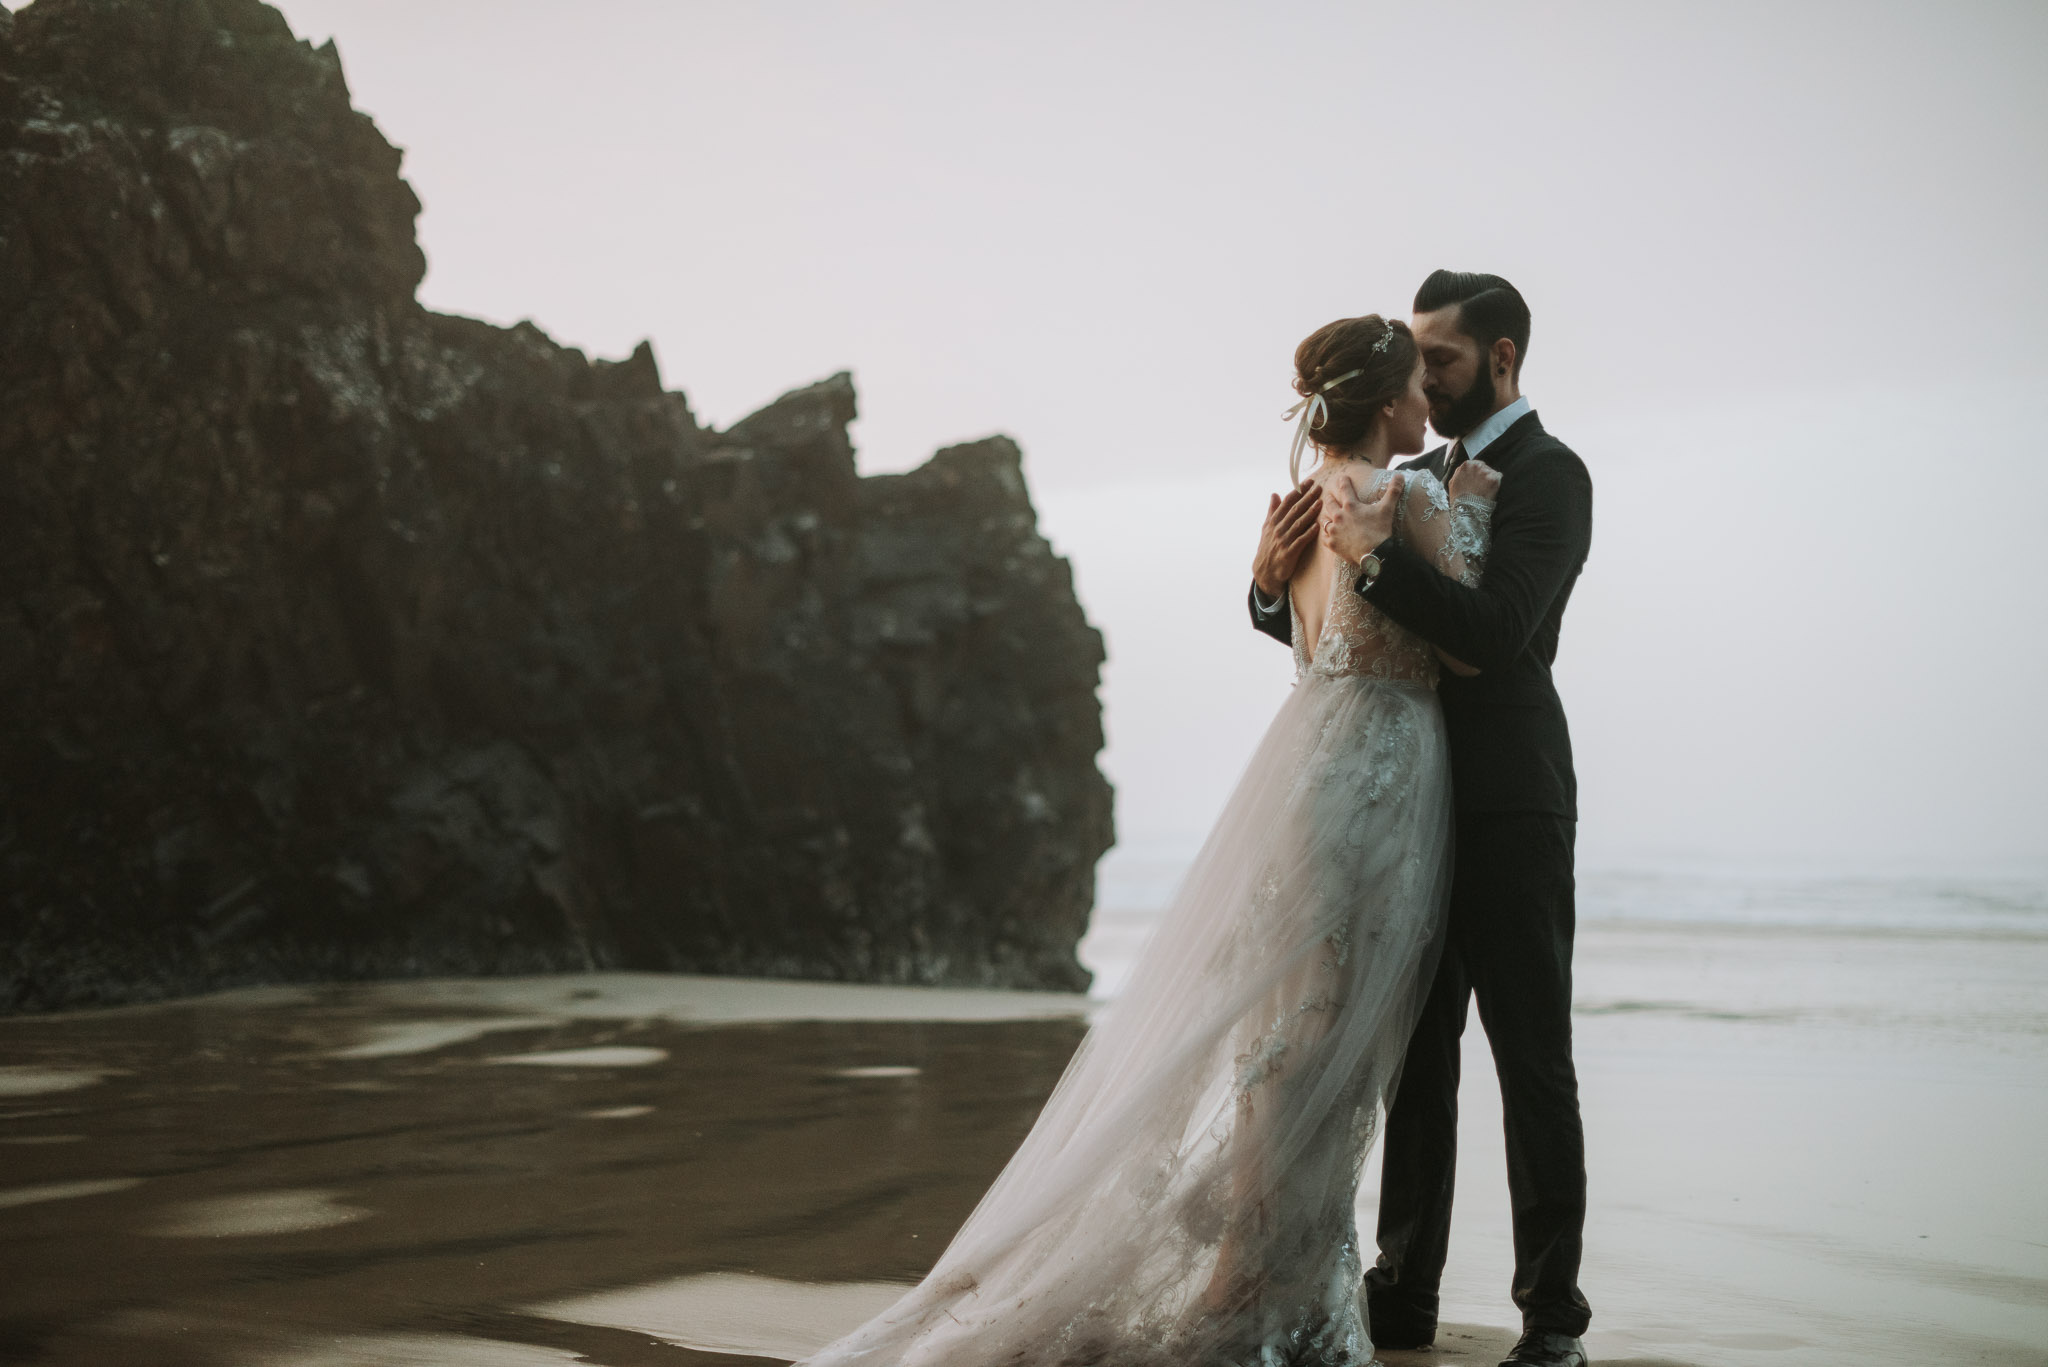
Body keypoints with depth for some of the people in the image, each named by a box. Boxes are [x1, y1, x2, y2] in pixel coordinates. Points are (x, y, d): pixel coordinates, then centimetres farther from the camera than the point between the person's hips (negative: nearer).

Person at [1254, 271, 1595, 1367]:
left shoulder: (1548, 474, -7)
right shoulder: (1422, 476, 17)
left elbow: (1494, 633, -21)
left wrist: (1374, 554, -24)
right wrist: (1273, 580, -2)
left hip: (1507, 809, -8)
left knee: (1531, 1060, -4)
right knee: (1416, 1053, 10)